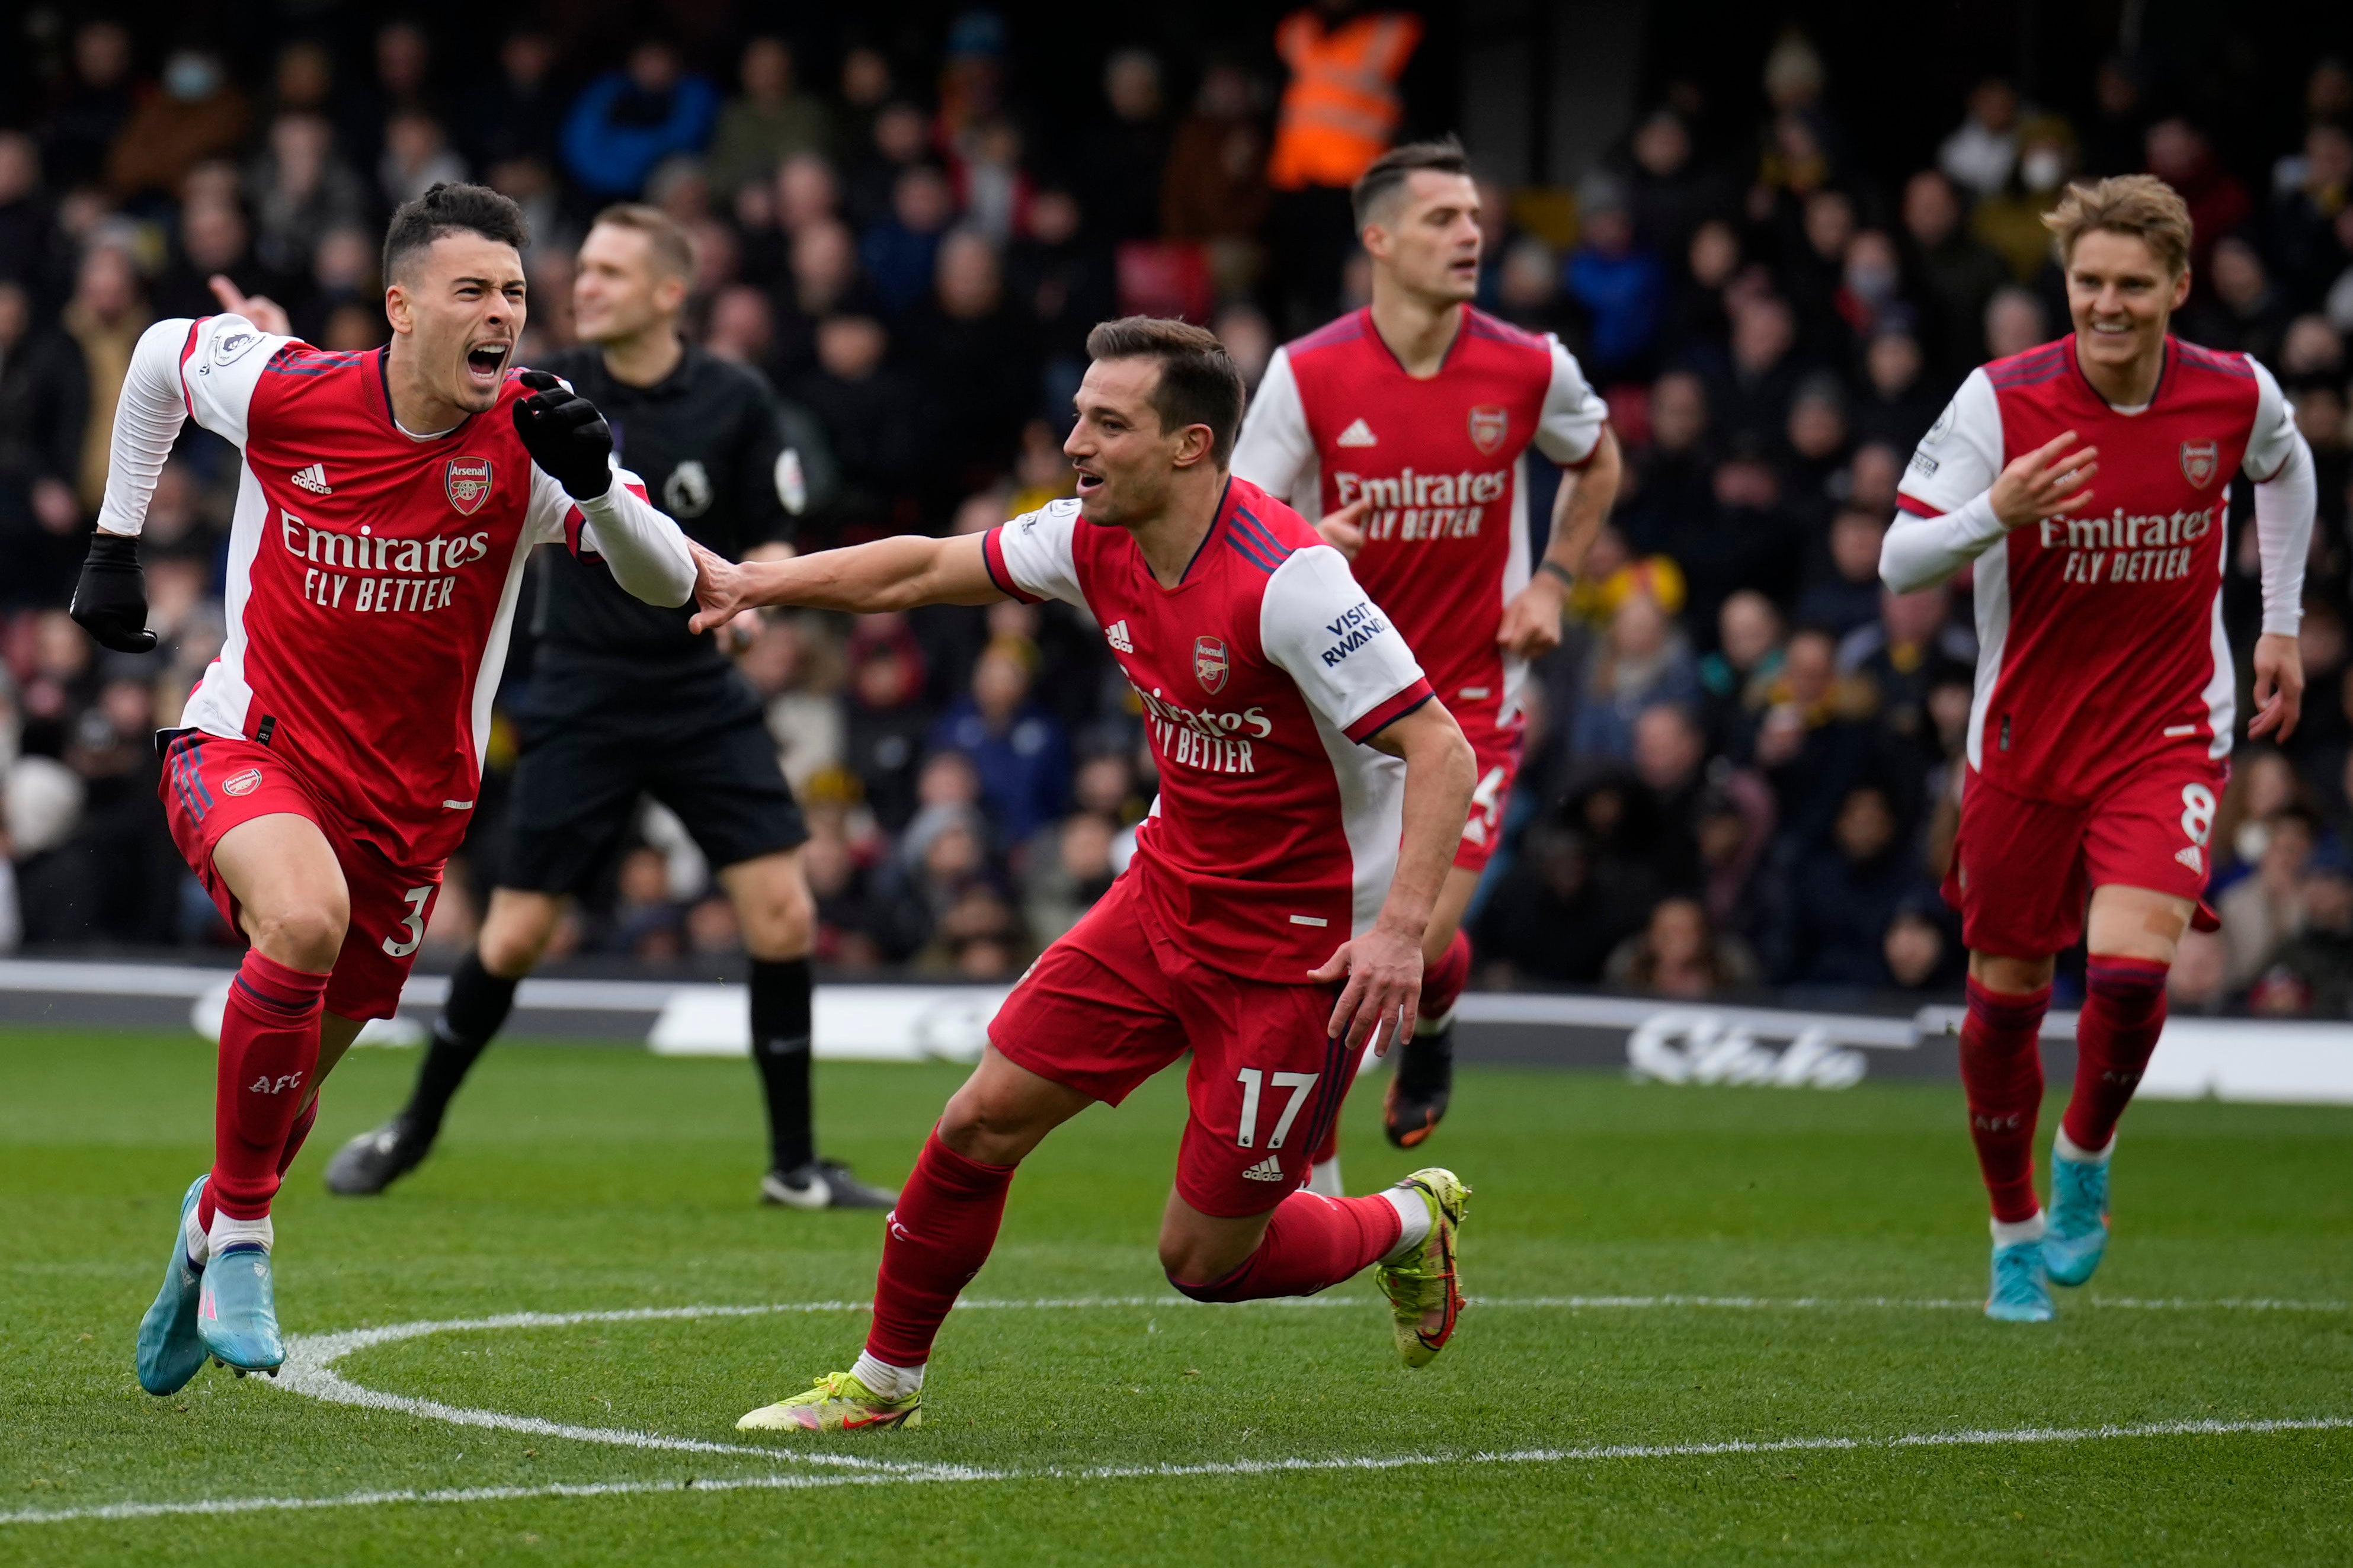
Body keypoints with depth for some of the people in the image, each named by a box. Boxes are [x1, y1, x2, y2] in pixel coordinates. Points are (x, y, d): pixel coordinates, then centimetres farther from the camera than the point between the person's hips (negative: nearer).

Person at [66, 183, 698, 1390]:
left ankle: (211, 1222, 47)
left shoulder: (529, 440, -13)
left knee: (299, 1074, 11)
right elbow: (162, 353, 9)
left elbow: (667, 583, -21)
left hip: (410, 797, 3)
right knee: (305, 917, -34)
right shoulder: (282, 390, -13)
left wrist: (593, 485, -40)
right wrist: (114, 545, 11)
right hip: (245, 746, -3)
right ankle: (240, 1235, -18)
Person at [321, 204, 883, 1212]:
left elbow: (773, 543, 4)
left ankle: (794, 1165, 5)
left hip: (701, 692, 1)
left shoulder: (736, 402, -4)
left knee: (782, 911, -8)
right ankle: (415, 1129, 22)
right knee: (514, 937, -1)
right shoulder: (553, 389, -6)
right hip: (581, 700, -1)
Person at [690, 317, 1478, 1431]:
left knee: (1204, 1259, -2)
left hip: (1300, 947, -7)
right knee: (980, 1126, 2)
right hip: (1169, 892, 7)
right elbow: (930, 568, 14)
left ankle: (1406, 1223, 27)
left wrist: (1402, 927, -36)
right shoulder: (1098, 541, -3)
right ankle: (884, 1380, 22)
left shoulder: (1286, 581, -26)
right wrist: (758, 581, 9)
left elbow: (1439, 749, -27)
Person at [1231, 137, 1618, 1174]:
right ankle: (1311, 1194, 18)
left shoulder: (1530, 370, -5)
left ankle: (1432, 1022, 26)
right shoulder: (1306, 375, -9)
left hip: (1472, 692, 0)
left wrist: (1552, 582, 6)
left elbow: (1597, 460, 17)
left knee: (1420, 942, -13)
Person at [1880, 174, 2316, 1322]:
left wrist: (2281, 623, 16)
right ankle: (2016, 1229, 30)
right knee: (2006, 995, 7)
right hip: (2025, 742, 0)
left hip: (2168, 734, 0)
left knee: (2131, 963, -21)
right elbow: (1899, 563, -15)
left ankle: (2086, 1159, 8)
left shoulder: (2235, 396, -8)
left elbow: (2286, 467, 18)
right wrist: (1994, 513, -34)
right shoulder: (2003, 400, -14)